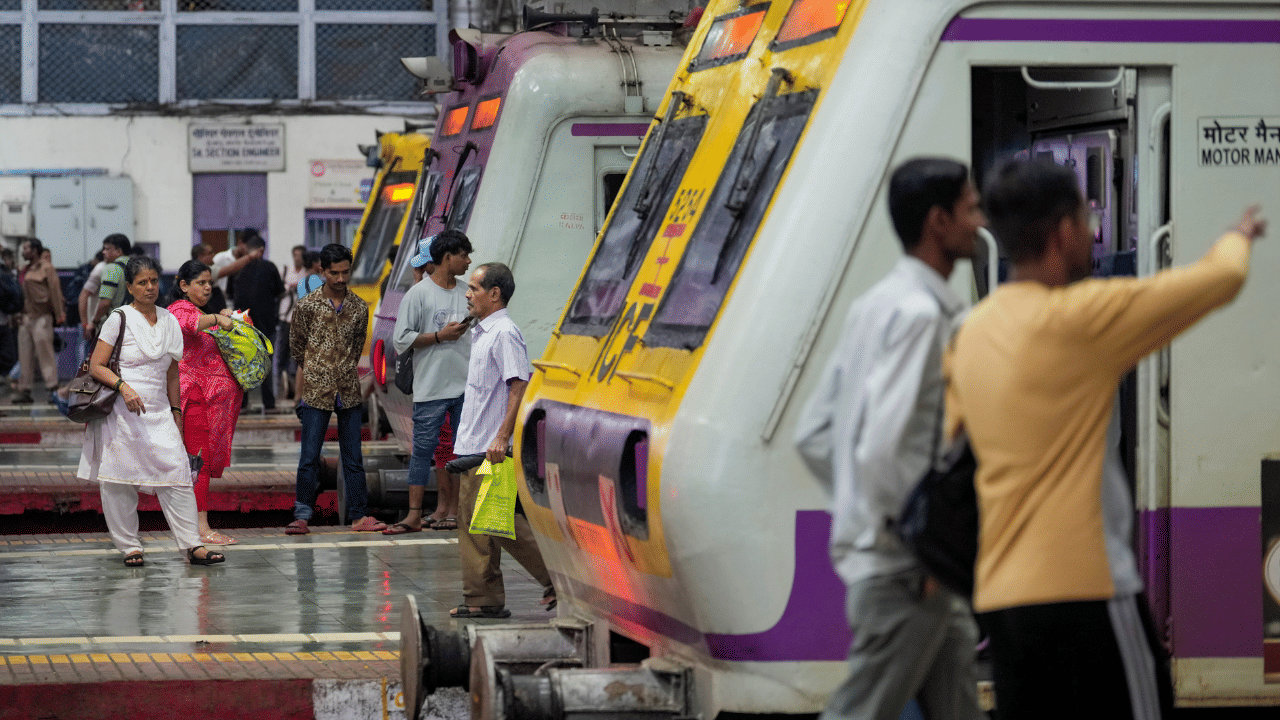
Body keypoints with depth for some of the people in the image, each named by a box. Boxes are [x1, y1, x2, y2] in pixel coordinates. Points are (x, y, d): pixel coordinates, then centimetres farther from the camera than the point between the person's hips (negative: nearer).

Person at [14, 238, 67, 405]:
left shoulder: (46, 268, -4)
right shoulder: (26, 270, 18)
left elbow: (55, 292, -8)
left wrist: (59, 316, -11)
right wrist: (20, 315, 15)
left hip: (41, 317, -8)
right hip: (27, 317, 8)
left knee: (45, 352, -8)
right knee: (25, 355, 7)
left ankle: (52, 388, -5)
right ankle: (24, 391, 10)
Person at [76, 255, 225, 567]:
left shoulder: (169, 321, 13)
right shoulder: (120, 319, -2)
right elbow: (96, 366, -5)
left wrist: (176, 410, 18)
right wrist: (123, 386, -20)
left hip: (158, 412, 4)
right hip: (120, 412, -4)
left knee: (177, 474, -6)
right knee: (119, 481, -2)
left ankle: (192, 546, -6)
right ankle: (129, 546, 8)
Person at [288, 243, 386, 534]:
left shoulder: (359, 308, 6)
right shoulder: (307, 306, -1)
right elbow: (297, 347, 6)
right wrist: (301, 395, 8)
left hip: (348, 392, 3)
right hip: (316, 392, -2)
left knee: (353, 457, 6)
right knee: (310, 457, -3)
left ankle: (358, 516, 10)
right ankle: (301, 516, 3)